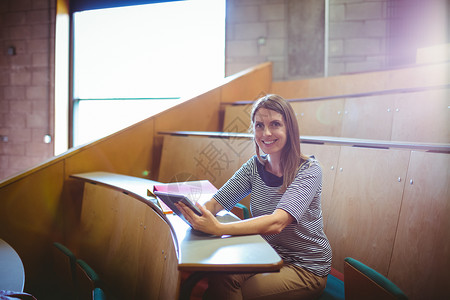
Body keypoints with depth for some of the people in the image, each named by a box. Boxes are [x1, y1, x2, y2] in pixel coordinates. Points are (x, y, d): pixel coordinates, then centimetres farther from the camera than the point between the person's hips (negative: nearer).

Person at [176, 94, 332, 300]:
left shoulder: (308, 170, -17)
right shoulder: (255, 166, 1)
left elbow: (277, 223, -31)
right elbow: (216, 202, -5)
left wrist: (219, 228, -44)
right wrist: (198, 215, -29)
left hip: (306, 269, -4)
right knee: (223, 279, -23)